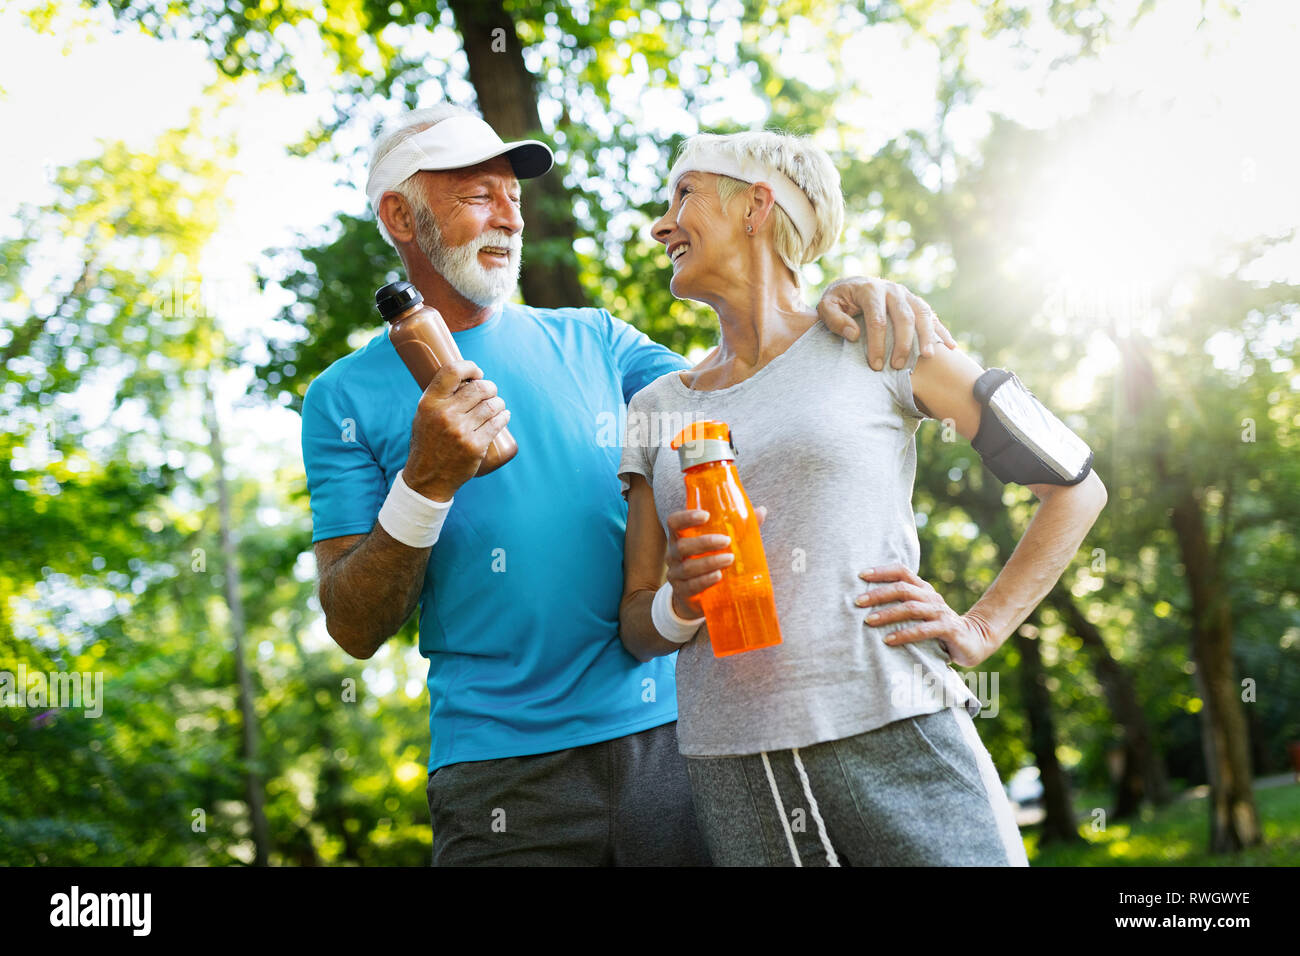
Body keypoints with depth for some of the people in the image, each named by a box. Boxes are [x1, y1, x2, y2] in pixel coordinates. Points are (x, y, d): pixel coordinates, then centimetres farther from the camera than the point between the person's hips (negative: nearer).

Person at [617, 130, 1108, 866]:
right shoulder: (657, 408, 13)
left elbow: (1077, 484, 6)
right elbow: (636, 625, 14)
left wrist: (979, 629, -2)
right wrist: (678, 603, -8)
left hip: (895, 743, -3)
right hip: (733, 777, 3)